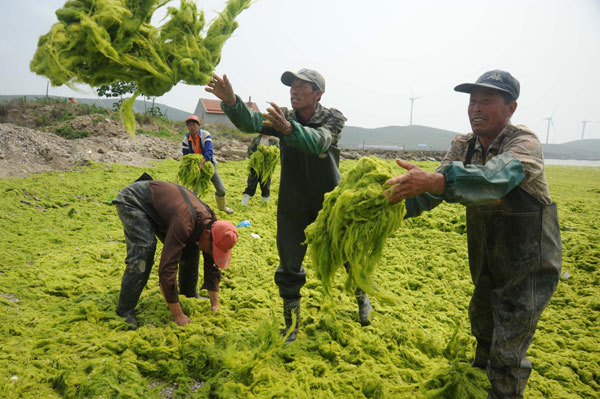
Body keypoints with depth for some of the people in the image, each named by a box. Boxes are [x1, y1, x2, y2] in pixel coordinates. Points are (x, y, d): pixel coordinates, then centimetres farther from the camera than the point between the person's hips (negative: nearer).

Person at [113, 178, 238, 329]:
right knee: (144, 249, -26)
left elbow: (212, 265, -5)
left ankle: (189, 294, 18)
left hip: (157, 206, 7)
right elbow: (167, 268, -41)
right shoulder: (183, 224, -42)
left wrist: (215, 305, -6)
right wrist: (178, 315, -34)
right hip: (133, 200, -7)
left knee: (190, 248, -1)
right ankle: (124, 311, -15)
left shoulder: (211, 224, -16)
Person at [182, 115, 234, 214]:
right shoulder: (186, 139, -9)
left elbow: (209, 151, -30)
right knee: (195, 191, -9)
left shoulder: (205, 134, -17)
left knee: (221, 189, 6)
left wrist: (202, 162, -45)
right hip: (196, 167, 0)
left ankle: (222, 206, 34)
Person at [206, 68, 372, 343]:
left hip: (330, 204, -1)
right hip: (292, 207, 2)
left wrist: (288, 128, -53)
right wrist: (230, 101, -44)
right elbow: (250, 122, -23)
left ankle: (361, 298, 44)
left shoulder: (333, 119, -12)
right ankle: (291, 324, 25)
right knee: (289, 267, 5)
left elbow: (318, 142, -34)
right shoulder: (283, 117, -5)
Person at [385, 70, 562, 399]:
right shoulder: (463, 146, -4)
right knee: (481, 323, 27)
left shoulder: (524, 143, -24)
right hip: (487, 263, 7)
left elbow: (494, 178, -45)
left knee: (507, 355, 0)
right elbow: (435, 188, -16)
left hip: (529, 265, -6)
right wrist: (399, 203, -36)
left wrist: (433, 180, -61)